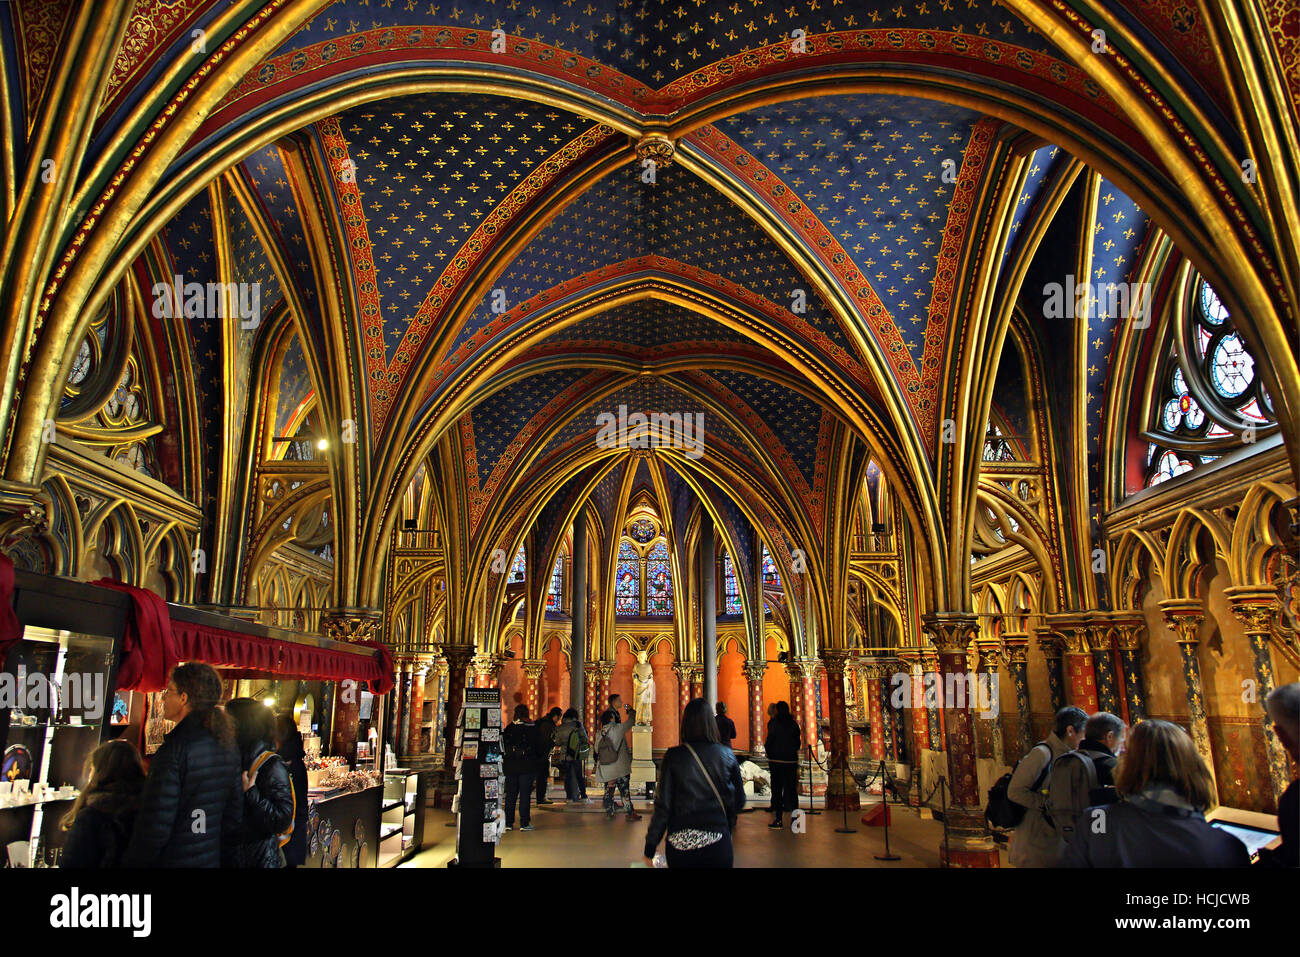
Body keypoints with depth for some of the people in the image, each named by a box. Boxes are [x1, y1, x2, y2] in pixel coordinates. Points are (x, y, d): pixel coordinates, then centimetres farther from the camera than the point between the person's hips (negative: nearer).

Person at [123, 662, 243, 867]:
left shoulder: (176, 747, -20)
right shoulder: (228, 746, 3)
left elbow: (155, 827, -20)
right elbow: (234, 815, 9)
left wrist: (132, 863, -8)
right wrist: (224, 860, 17)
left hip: (174, 860, -7)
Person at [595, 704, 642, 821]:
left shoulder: (600, 734, 1)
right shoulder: (618, 729, -12)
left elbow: (596, 749, 8)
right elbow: (630, 722, 1)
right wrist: (631, 712, 19)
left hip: (606, 771, 4)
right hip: (620, 768, -4)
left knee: (608, 791, 13)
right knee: (625, 791, 3)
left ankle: (610, 813, 17)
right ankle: (631, 814, 7)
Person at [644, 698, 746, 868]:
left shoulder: (673, 756, -9)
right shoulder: (727, 755, -4)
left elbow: (662, 806, -8)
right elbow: (739, 801, 4)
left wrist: (650, 849, 0)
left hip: (680, 843, 0)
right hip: (717, 842, 0)